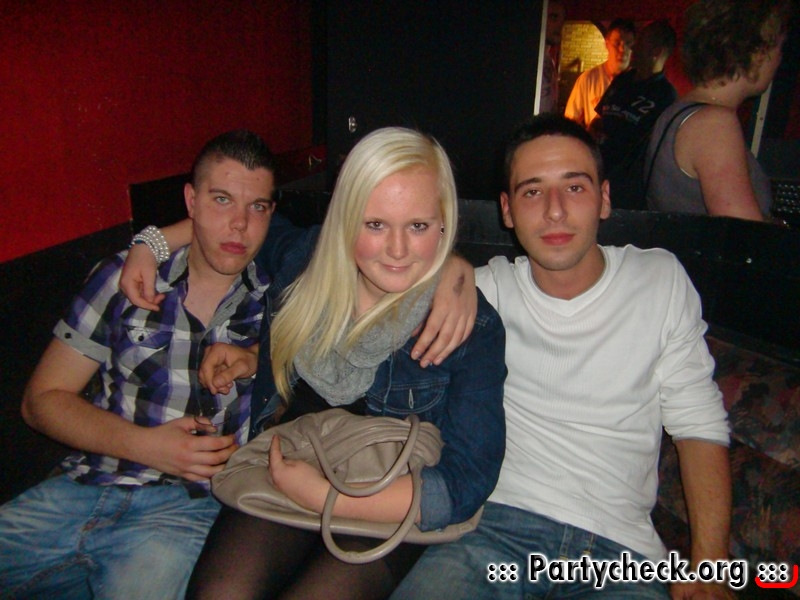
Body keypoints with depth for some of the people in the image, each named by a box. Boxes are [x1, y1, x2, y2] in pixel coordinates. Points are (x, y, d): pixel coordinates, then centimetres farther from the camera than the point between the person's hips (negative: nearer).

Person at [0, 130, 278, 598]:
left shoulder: (275, 302, 2)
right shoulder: (123, 278, 5)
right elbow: (44, 399, 7)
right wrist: (144, 444, -8)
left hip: (189, 507, -2)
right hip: (83, 489, 3)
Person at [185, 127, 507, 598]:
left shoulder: (472, 325, -15)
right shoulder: (307, 265, -5)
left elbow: (464, 486, -18)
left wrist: (322, 495, -19)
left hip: (388, 513, -2)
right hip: (283, 474, 3)